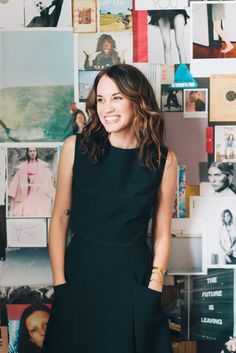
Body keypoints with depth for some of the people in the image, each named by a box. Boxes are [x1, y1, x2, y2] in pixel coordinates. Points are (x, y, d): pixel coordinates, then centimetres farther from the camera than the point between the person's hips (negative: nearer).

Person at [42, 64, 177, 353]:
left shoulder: (163, 160, -4)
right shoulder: (76, 147, -5)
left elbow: (162, 233, 1)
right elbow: (59, 218, -1)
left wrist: (154, 287, -6)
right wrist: (59, 282, -5)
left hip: (134, 277, 0)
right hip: (80, 271, 0)